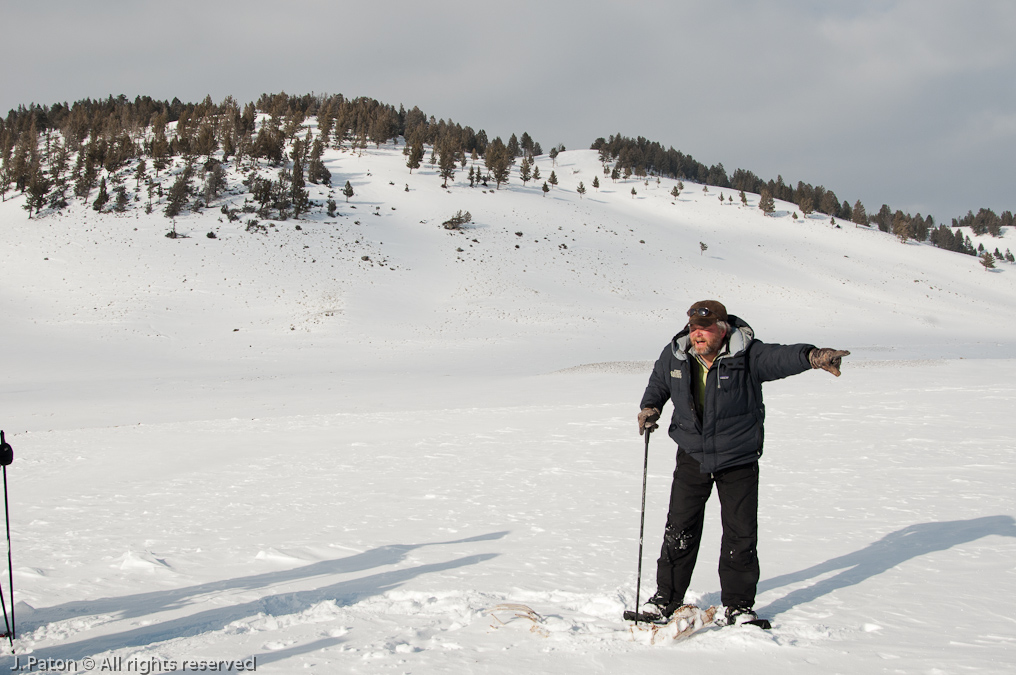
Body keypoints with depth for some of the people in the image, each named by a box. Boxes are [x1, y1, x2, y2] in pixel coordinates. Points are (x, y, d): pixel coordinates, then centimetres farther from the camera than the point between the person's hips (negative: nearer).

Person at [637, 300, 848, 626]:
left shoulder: (746, 355, -15)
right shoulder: (674, 356, -3)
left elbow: (780, 357, -34)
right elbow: (659, 382, 18)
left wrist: (812, 356, -54)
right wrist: (650, 407, -1)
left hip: (739, 460, -2)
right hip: (692, 457, 3)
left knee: (741, 535, 1)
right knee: (679, 531, 6)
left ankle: (738, 605, 17)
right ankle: (666, 599, 21)